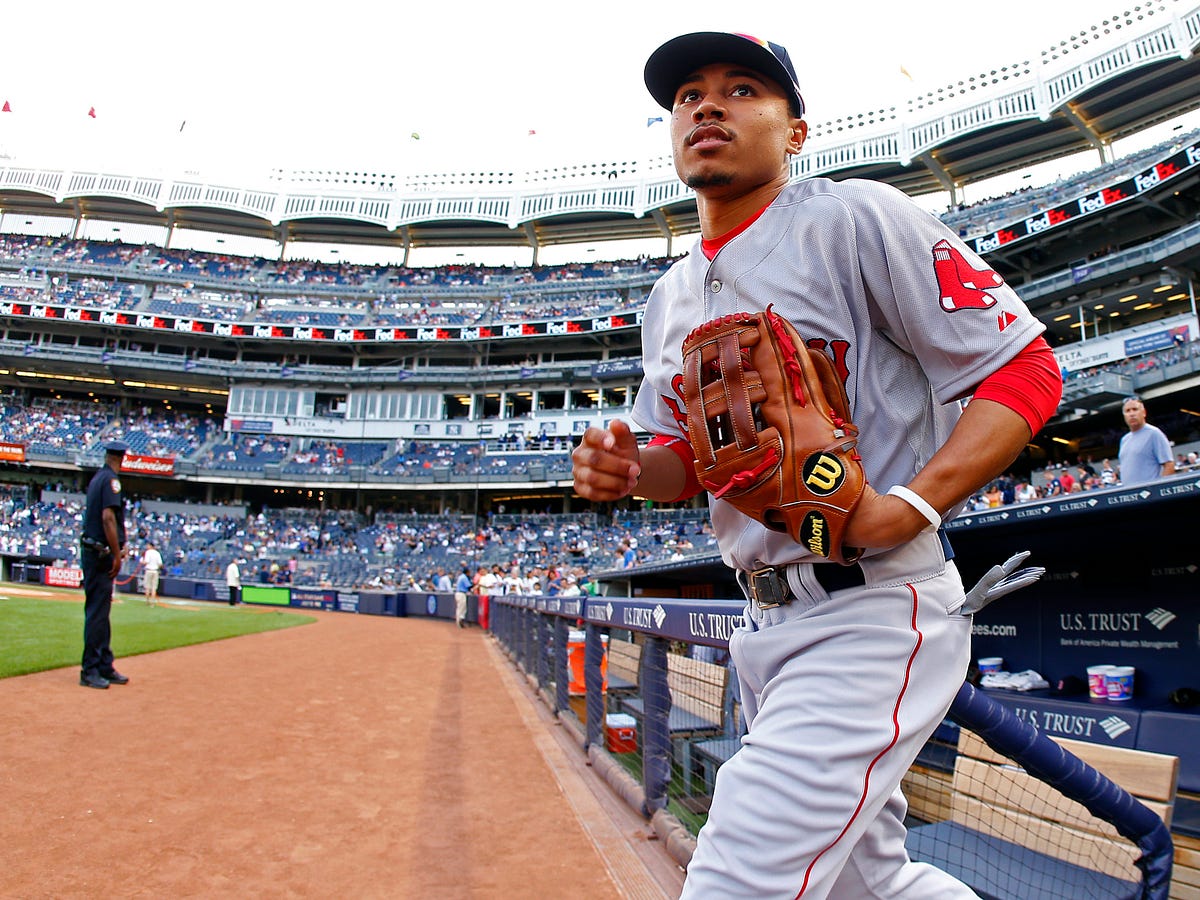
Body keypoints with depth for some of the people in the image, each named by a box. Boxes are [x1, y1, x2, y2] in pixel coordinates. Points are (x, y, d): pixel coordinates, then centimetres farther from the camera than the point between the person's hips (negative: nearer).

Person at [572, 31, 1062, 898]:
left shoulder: (854, 218, -8)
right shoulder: (671, 296, 13)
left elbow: (1025, 369, -10)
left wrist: (907, 508, -24)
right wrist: (628, 467, -4)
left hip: (875, 609, -7)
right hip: (765, 622, 8)